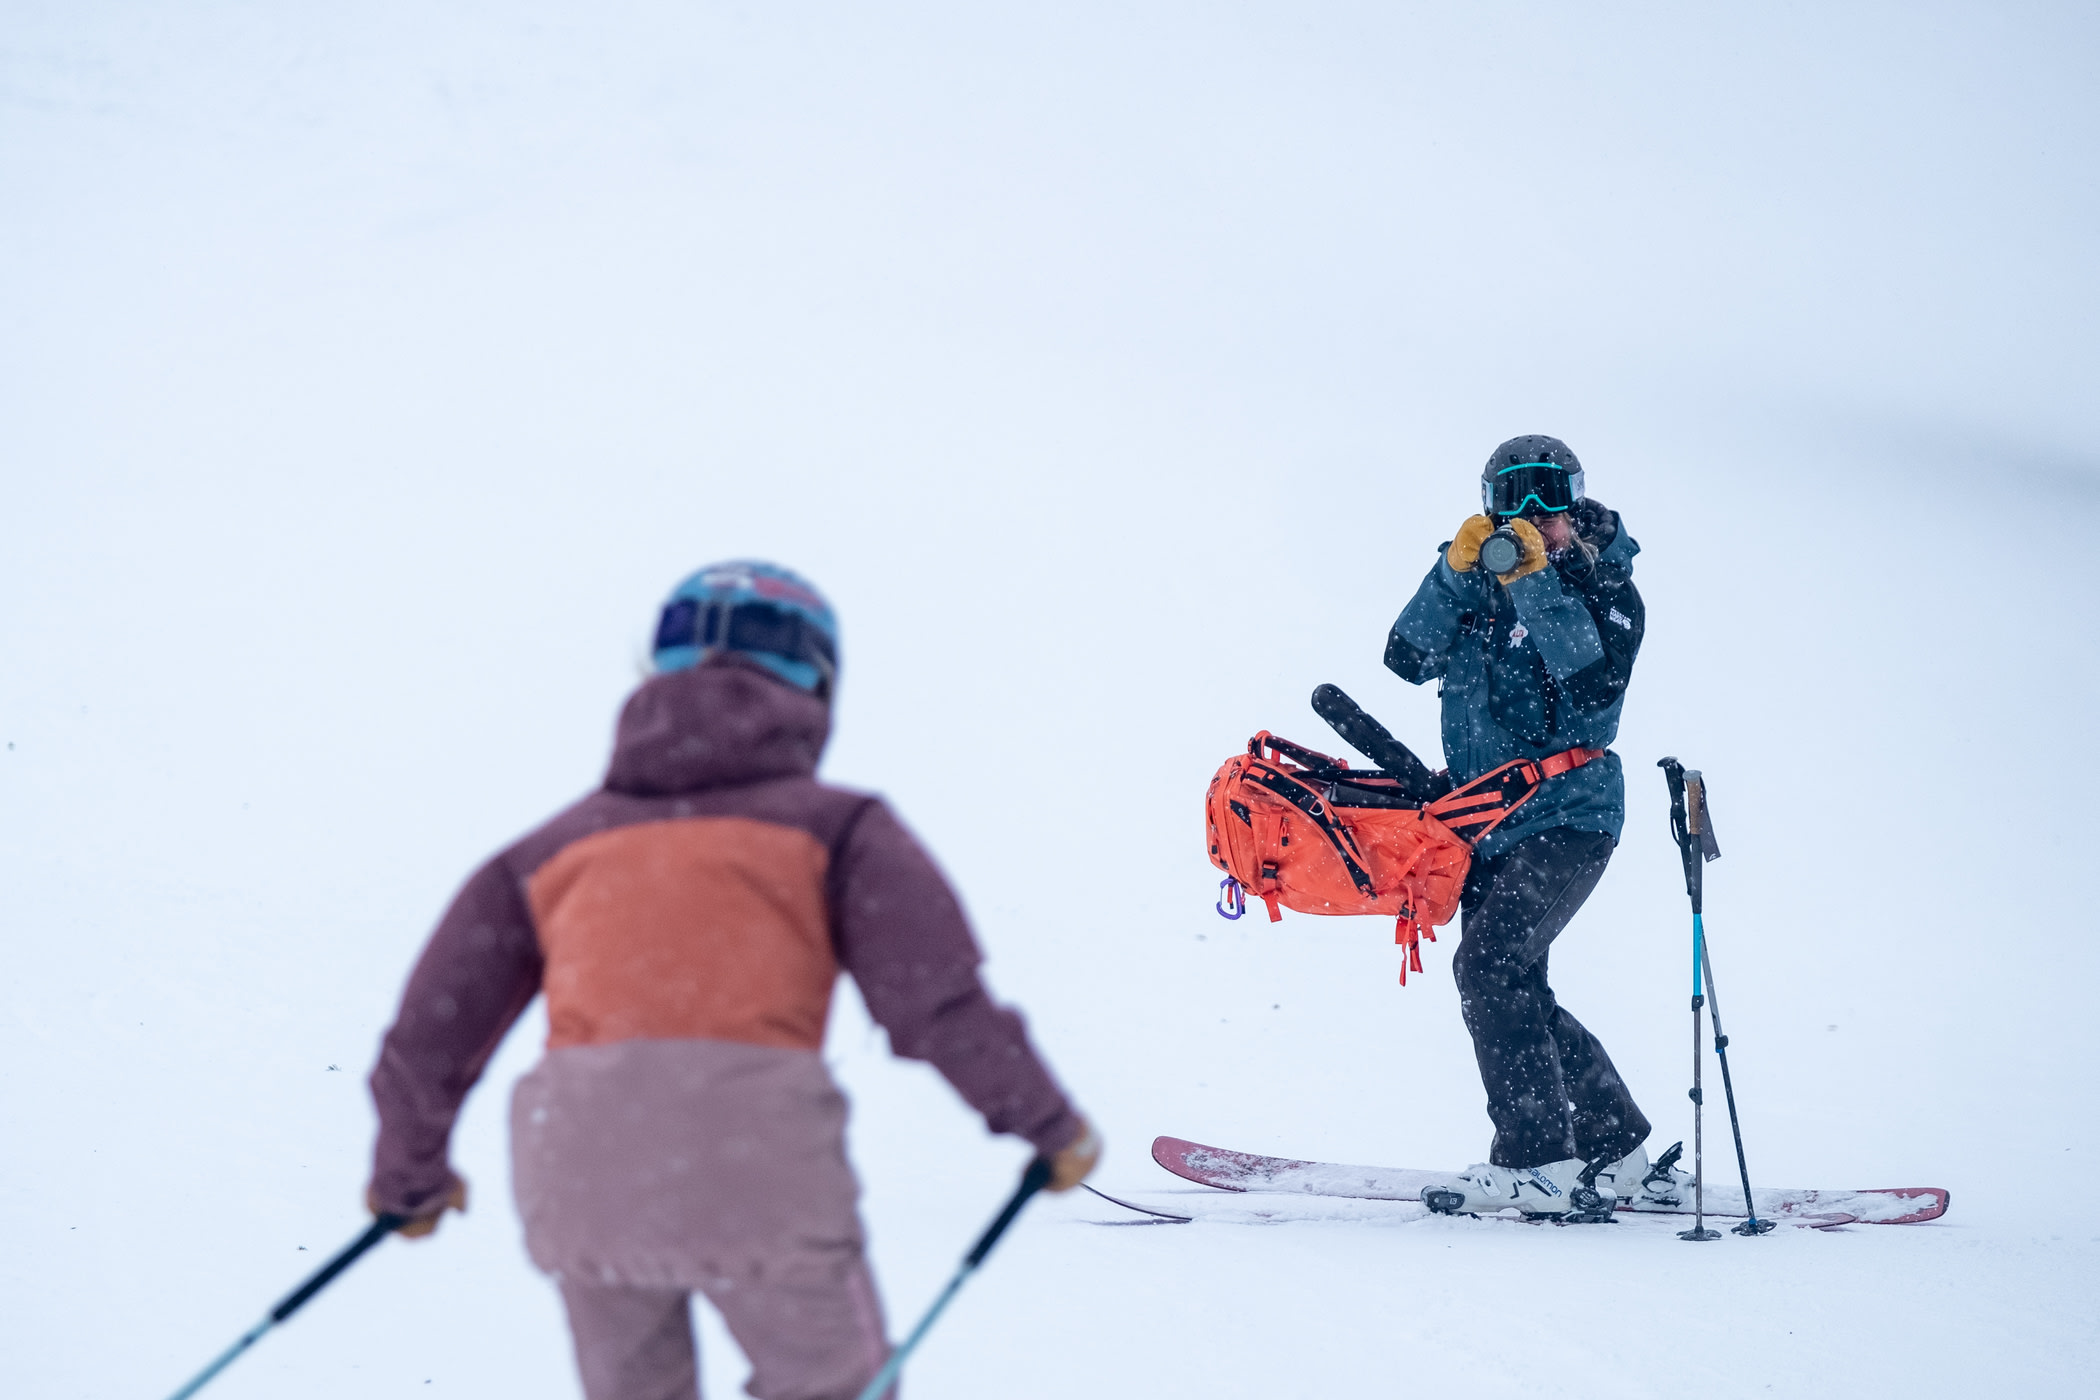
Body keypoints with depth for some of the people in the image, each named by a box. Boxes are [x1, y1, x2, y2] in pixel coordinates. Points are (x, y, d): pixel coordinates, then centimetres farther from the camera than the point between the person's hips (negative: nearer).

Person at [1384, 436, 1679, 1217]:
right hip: (1491, 824, 6)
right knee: (1512, 992, 9)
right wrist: (1458, 570, -16)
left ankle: (1538, 1164, -18)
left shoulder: (1608, 592, -6)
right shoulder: (1478, 587, 7)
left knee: (1489, 965, -21)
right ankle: (1616, 1144, 24)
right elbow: (1408, 657, -5)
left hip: (1569, 817, -6)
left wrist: (1538, 583, -25)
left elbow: (1593, 686, -23)